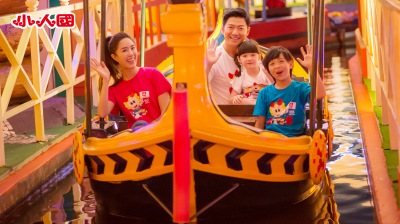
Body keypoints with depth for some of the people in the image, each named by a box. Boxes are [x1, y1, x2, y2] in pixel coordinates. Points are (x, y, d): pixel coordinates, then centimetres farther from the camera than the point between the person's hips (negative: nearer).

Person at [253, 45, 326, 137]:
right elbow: (260, 124, 10)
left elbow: (320, 94, -16)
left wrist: (311, 67, -18)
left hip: (294, 137, -1)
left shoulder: (300, 88, 5)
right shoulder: (264, 93, 11)